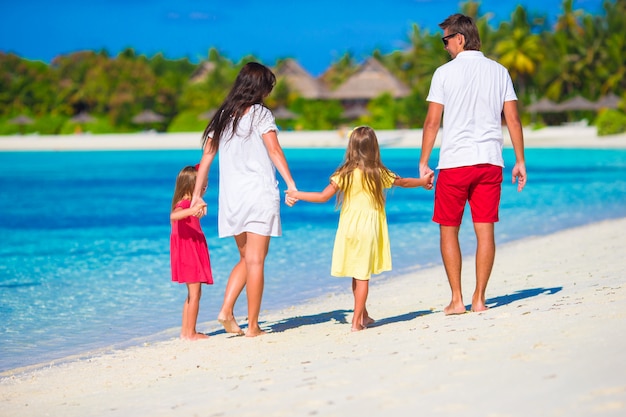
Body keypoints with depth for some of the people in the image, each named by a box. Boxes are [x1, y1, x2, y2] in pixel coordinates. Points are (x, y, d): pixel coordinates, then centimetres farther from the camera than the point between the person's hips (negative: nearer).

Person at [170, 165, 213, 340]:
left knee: (193, 294, 15)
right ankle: (190, 333, -8)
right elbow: (173, 216, -40)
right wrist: (191, 211, -57)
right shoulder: (184, 204, -16)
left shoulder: (189, 204, 16)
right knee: (194, 294, -9)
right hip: (188, 254, -11)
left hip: (193, 255, 11)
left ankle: (185, 331, 19)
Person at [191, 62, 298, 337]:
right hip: (259, 194, -5)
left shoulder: (223, 116, 12)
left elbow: (206, 157, 10)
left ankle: (226, 310, 1)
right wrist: (291, 185, -22)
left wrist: (197, 195, 13)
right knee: (255, 261, -1)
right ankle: (252, 326, 1)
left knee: (246, 259, 17)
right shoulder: (260, 114, -4)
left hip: (231, 197, 5)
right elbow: (274, 151, -15)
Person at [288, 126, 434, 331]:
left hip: (349, 227, 0)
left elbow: (323, 196, -8)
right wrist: (422, 181, 37)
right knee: (362, 275, 3)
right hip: (369, 228, 0)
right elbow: (402, 182, 17)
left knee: (357, 274, 13)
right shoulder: (379, 173, -1)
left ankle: (363, 316, 26)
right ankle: (357, 321, 2)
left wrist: (297, 195, 5)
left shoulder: (345, 174, -7)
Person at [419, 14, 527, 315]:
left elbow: (432, 122, -3)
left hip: (455, 162, -3)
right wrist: (520, 161, 10)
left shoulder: (445, 73, -2)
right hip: (490, 161, 3)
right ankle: (479, 298, 5)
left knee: (449, 230, 6)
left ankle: (457, 300, 3)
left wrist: (424, 163, 3)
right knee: (485, 230, 4)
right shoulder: (499, 71, 7)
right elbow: (513, 119, 5)